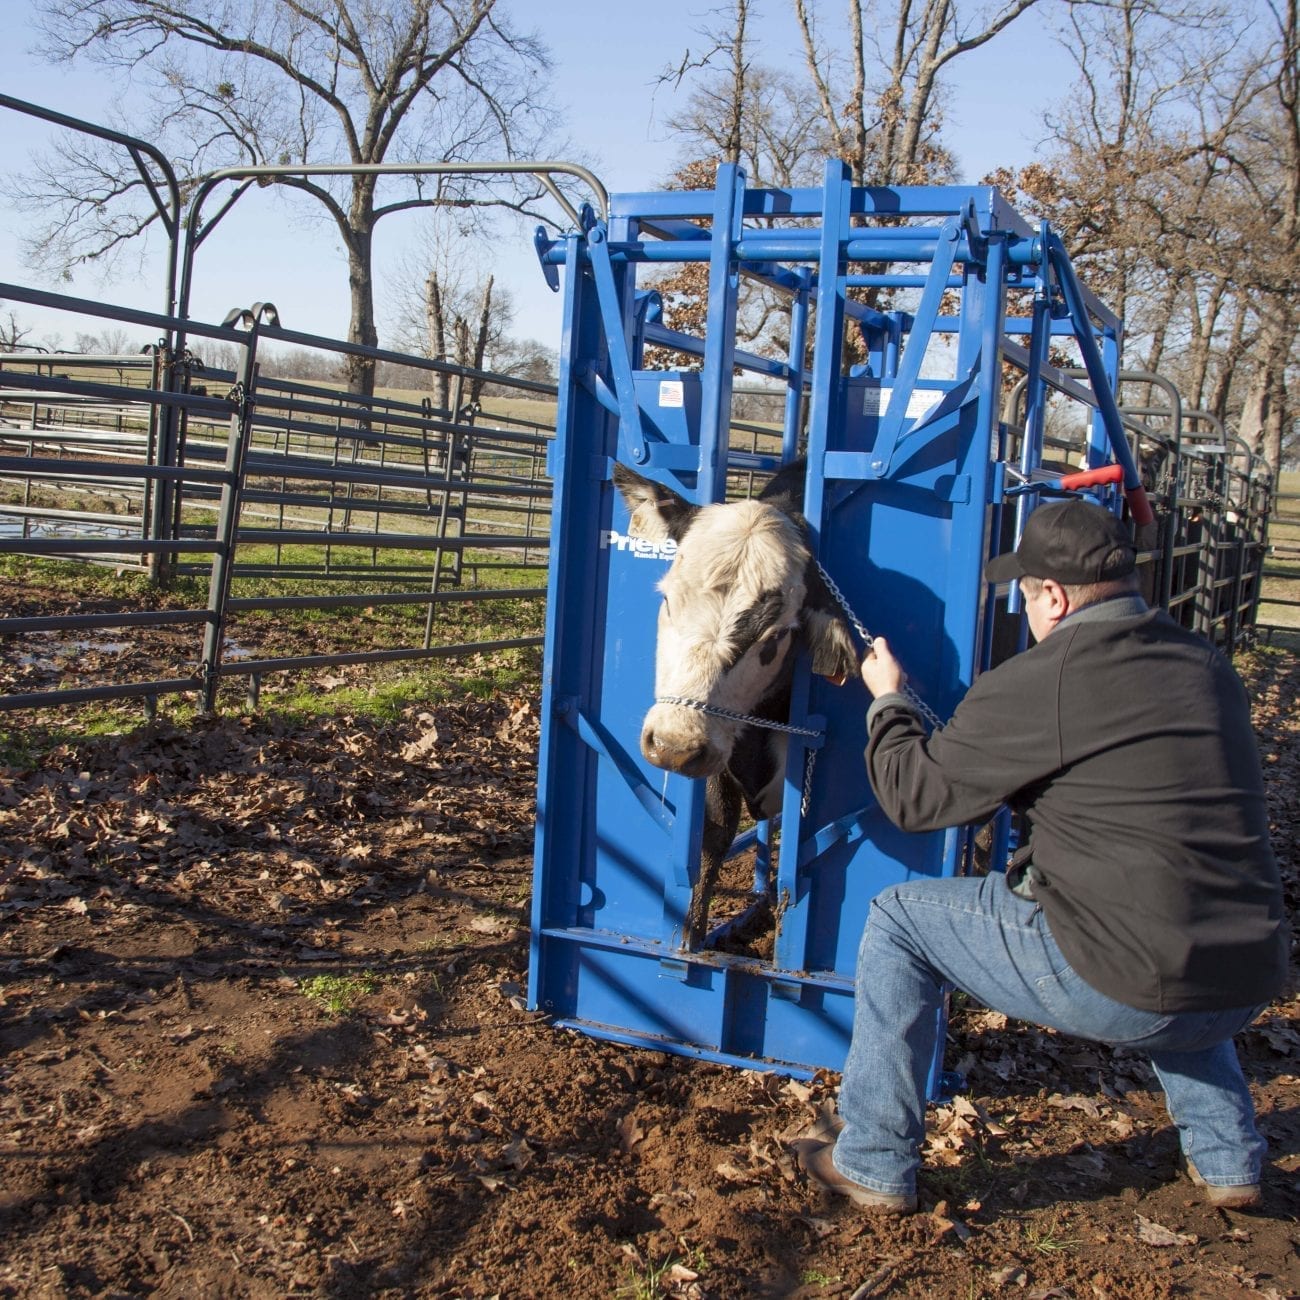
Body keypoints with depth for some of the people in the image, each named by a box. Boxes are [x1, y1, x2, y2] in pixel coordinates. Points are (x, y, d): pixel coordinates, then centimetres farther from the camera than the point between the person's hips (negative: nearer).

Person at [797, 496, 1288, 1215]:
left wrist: (886, 700, 17)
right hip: (1246, 987, 7)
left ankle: (874, 1166, 17)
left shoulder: (1032, 684, -13)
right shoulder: (1210, 667, 9)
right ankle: (1229, 1159, 38)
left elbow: (914, 796, -2)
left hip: (1121, 987, -7)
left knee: (899, 919, 8)